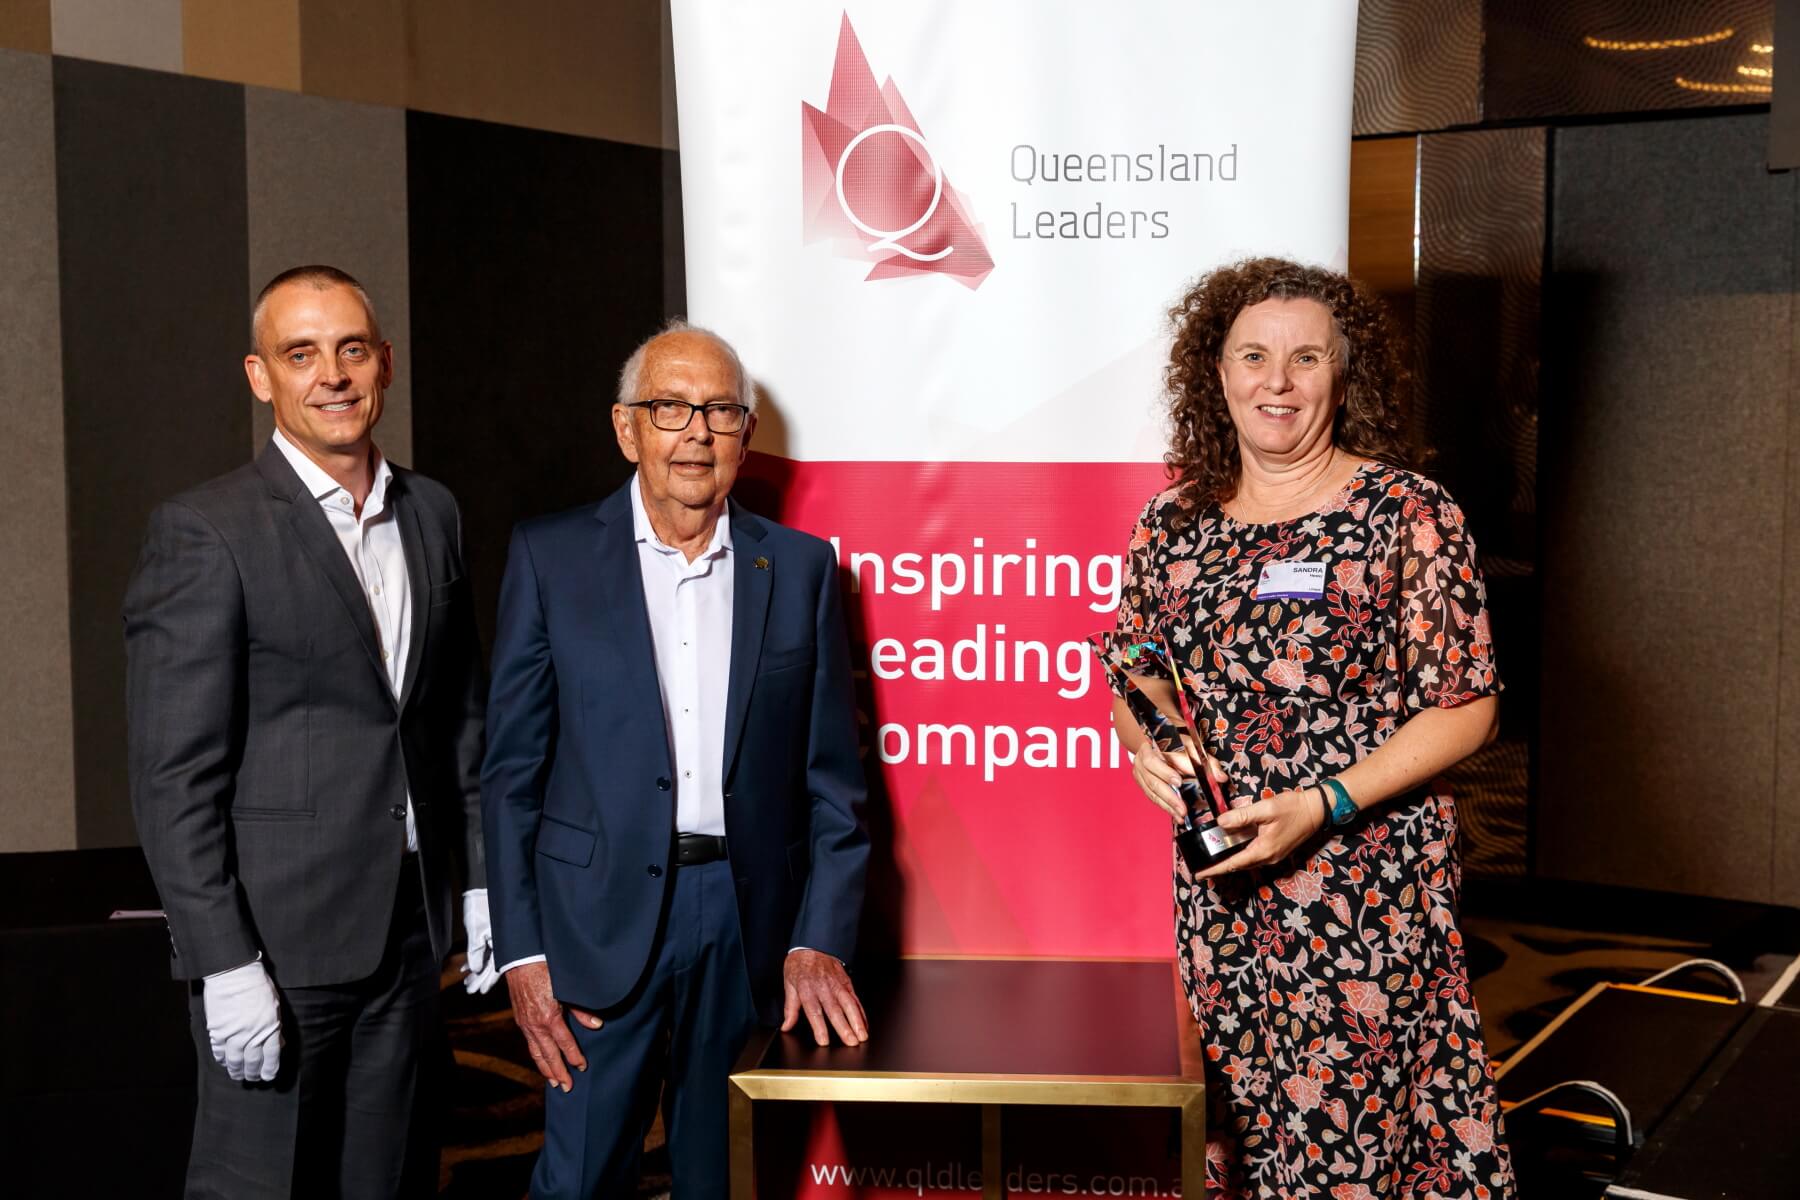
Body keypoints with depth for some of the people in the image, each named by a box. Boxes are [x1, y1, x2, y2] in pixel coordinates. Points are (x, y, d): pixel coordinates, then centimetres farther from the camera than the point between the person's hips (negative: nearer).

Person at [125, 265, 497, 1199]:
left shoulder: (431, 514, 9)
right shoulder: (203, 533, -10)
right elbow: (174, 778, -13)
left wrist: (480, 880, 12)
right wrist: (224, 965, -16)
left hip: (407, 931, 6)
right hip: (276, 943, -5)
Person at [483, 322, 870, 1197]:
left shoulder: (801, 568, 5)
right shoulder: (549, 557, 0)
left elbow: (833, 779, 5)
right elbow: (511, 771, 0)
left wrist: (821, 941, -4)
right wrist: (523, 952, -5)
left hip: (754, 924, 2)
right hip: (604, 919, -2)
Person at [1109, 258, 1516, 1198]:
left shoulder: (1409, 514, -5)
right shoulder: (1174, 522, 7)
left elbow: (1466, 709, -7)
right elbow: (1131, 681, 16)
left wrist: (1322, 806, -16)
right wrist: (1144, 742, -7)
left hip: (1368, 888, -4)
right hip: (1217, 889, 4)